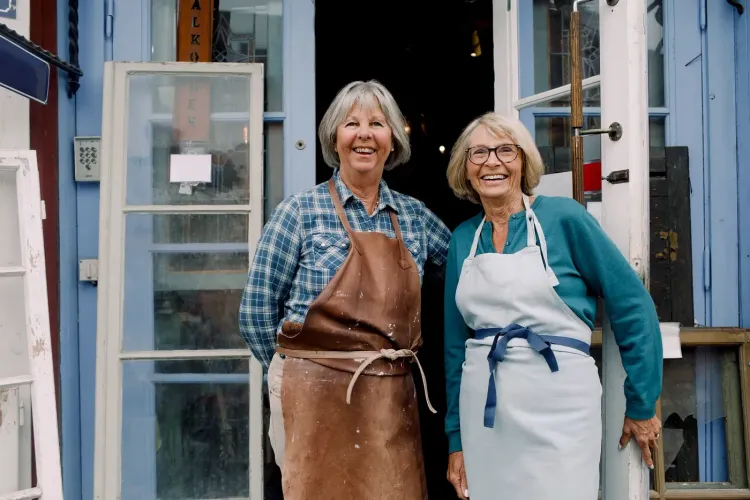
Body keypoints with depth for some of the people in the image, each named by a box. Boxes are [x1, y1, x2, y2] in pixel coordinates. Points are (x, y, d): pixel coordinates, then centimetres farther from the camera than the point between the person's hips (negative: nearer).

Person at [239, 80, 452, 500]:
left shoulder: (415, 215, 8)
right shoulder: (301, 212, -4)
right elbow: (257, 312, -2)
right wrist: (299, 374, 3)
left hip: (393, 398, 4)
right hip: (318, 398, -4)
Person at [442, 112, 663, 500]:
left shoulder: (563, 218, -6)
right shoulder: (463, 239, 7)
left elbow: (632, 305, -4)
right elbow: (456, 341, 10)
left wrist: (641, 405, -2)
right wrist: (457, 438, 10)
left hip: (556, 407, -4)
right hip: (483, 412, 4)